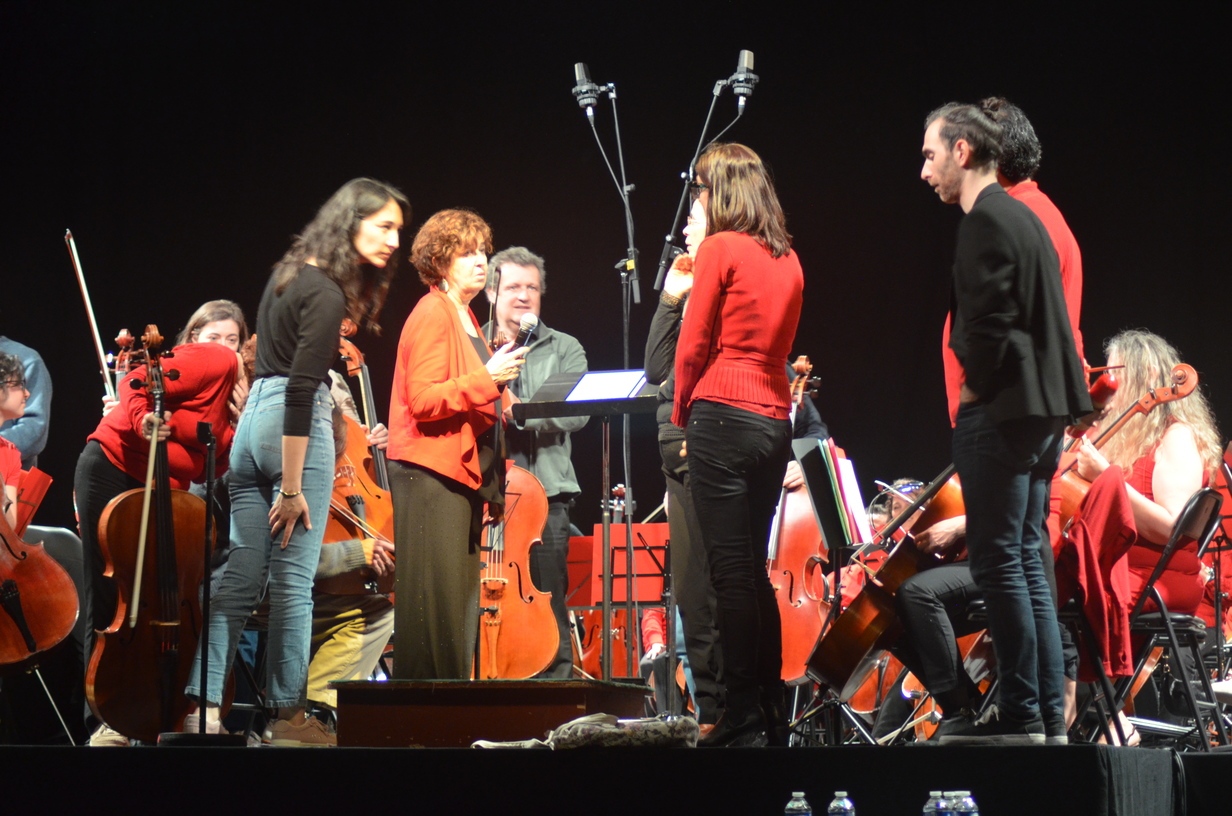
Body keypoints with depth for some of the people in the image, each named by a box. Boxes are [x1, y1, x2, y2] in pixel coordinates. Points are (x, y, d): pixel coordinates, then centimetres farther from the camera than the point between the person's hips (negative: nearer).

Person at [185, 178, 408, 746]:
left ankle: (202, 704, 3)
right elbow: (300, 390, -18)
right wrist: (291, 488, -18)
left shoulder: (290, 273, 16)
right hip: (296, 426, -9)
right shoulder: (327, 296, -12)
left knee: (242, 575, 7)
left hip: (254, 420, 9)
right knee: (293, 578, -4)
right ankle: (287, 715, 0)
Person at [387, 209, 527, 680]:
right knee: (435, 598, -12)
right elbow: (423, 399, -19)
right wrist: (486, 379, -21)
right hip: (431, 471, -10)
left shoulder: (465, 318, 21)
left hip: (461, 471, 10)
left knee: (459, 599, 8)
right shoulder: (432, 315, -9)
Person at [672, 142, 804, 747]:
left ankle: (743, 715, -8)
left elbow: (693, 345, -4)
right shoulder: (787, 259, 15)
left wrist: (682, 413, 8)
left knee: (730, 569, -6)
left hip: (724, 416, -7)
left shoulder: (720, 247, -6)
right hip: (775, 419, 7)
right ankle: (772, 708, 14)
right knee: (754, 570, 13)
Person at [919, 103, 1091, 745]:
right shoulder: (1022, 217, 17)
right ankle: (1049, 710, 14)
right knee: (1026, 561, 12)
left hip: (999, 410, -10)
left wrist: (976, 389, -8)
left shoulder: (986, 222, -13)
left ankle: (1020, 712, -7)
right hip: (1043, 411, 10)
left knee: (998, 562, -7)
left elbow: (990, 322, -21)